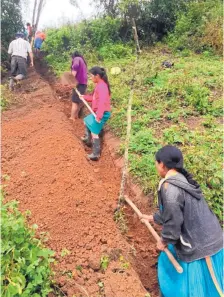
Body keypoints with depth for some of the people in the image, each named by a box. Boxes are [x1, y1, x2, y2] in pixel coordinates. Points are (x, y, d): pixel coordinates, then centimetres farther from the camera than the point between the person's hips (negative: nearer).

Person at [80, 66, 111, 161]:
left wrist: (99, 116, -37)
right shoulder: (99, 85, 13)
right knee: (86, 121, 29)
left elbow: (102, 101, -32)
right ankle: (88, 139, 45)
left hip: (102, 114, -11)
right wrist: (84, 97, 21)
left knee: (94, 132, -9)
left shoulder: (101, 86, -21)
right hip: (97, 113, 11)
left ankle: (96, 154, -2)